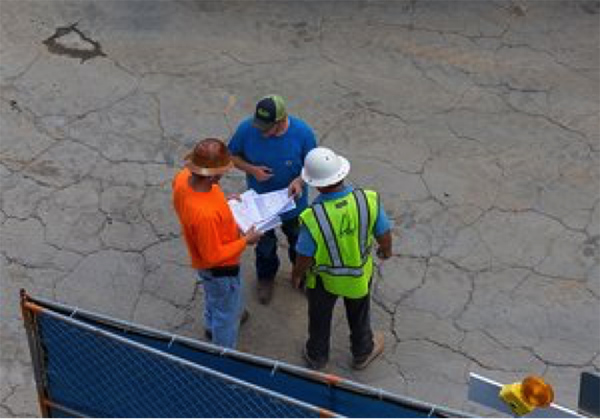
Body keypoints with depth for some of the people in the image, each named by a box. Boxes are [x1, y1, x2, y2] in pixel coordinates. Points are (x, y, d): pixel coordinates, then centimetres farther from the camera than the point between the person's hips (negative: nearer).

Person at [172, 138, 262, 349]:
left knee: (213, 296, 37)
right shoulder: (206, 214, -46)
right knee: (226, 312, 21)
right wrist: (245, 241, -21)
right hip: (220, 269, -8)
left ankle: (212, 326, 66)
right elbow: (213, 257, -32)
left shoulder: (182, 178, -23)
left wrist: (222, 202, -1)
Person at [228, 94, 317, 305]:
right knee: (264, 243, 25)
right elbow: (233, 156, -8)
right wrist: (251, 169, -27)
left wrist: (300, 181, -32)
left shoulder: (302, 132, -27)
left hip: (293, 201, 0)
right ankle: (265, 277, 54)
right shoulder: (246, 128, -26)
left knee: (298, 240, 26)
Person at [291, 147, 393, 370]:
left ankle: (317, 356, 52)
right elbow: (384, 235, -13)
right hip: (359, 276, 2)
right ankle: (362, 353, 55)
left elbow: (305, 258, -22)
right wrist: (386, 250, 10)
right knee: (359, 316, 30)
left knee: (320, 318, 27)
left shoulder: (312, 218, -37)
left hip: (323, 278, -2)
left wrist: (296, 275, 0)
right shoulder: (369, 200, -30)